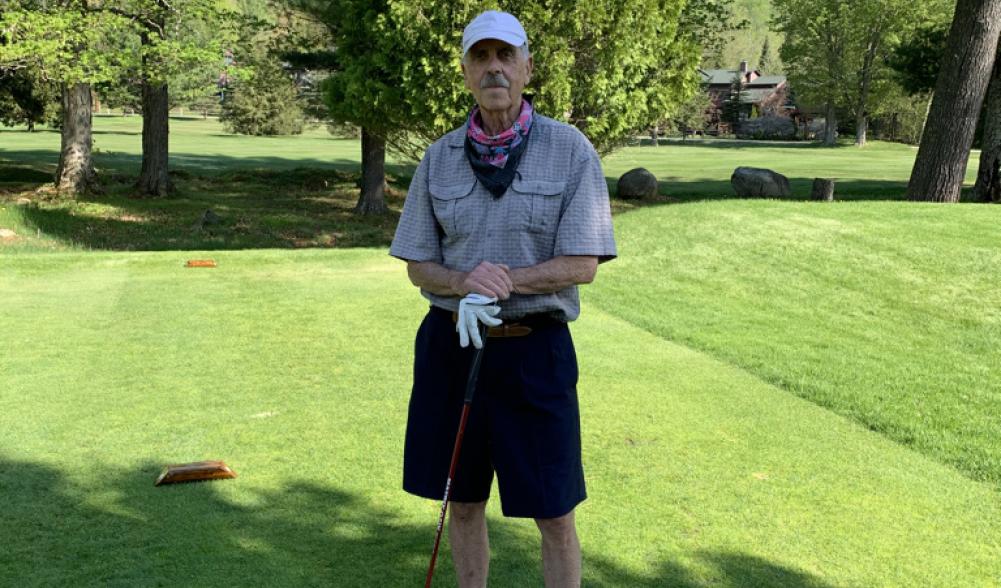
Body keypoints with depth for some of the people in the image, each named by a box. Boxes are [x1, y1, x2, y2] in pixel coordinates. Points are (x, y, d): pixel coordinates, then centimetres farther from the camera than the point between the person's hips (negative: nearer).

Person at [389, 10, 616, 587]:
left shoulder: (570, 149, -5)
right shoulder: (439, 158, 5)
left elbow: (582, 264, -9)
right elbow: (419, 266, 6)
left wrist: (504, 282, -20)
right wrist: (465, 282, -15)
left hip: (534, 349, -3)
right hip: (451, 344, 3)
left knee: (554, 513, 4)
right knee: (463, 501, 14)